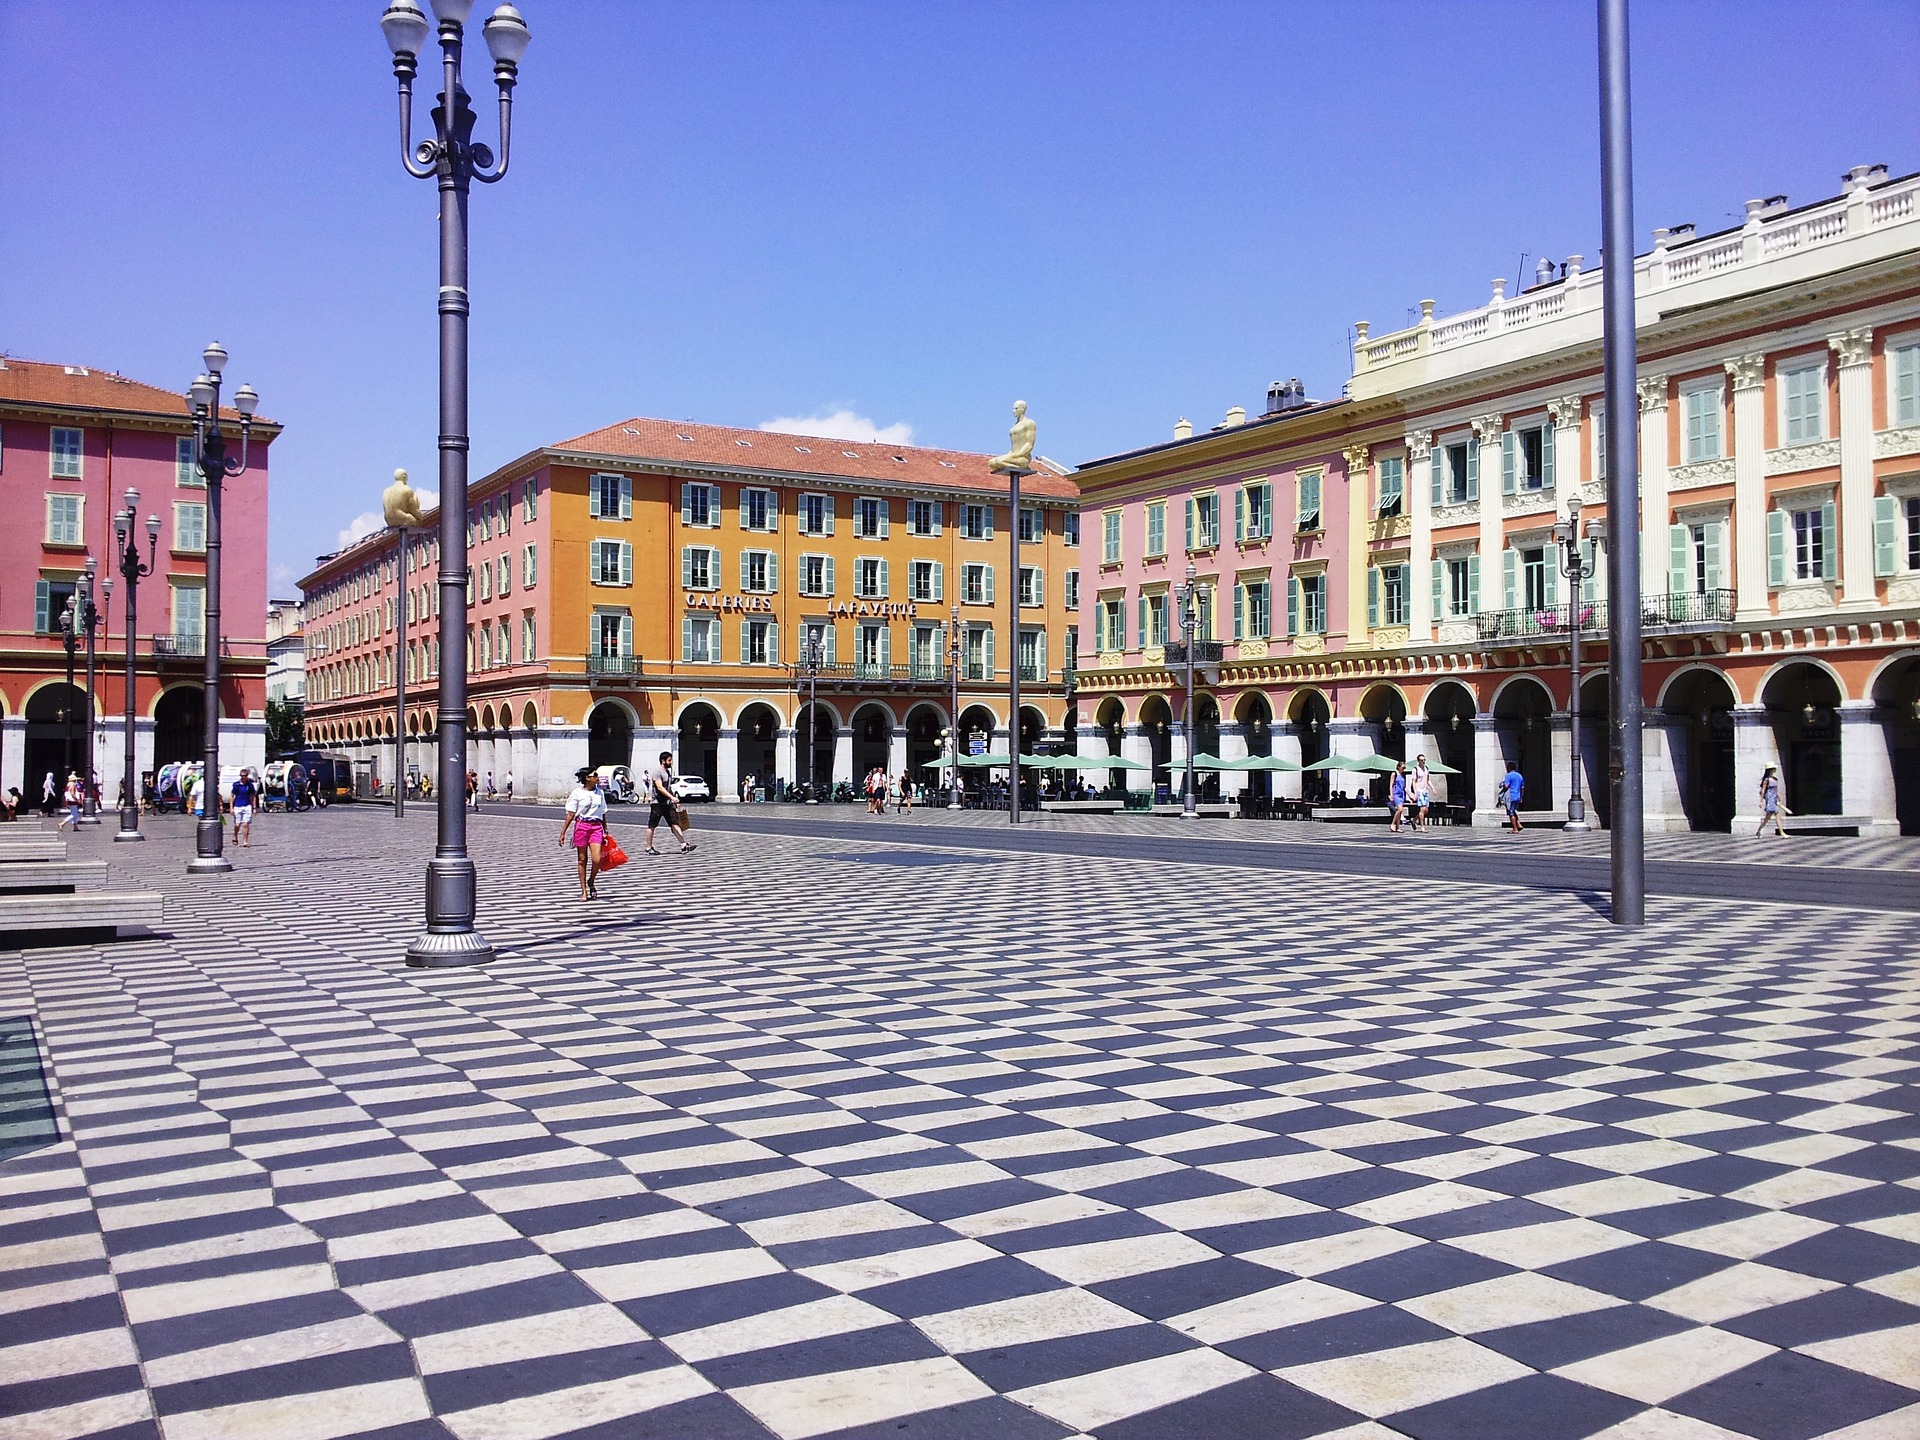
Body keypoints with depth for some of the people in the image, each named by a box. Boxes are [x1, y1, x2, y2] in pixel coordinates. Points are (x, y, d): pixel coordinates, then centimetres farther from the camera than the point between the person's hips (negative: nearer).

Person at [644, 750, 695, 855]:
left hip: (667, 803, 8)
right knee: (652, 826, 3)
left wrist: (675, 801, 21)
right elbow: (660, 787, -24)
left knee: (675, 823, 0)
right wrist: (672, 797, -32)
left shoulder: (668, 771, 15)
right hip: (657, 803, -8)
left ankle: (684, 846, -6)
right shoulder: (657, 771, -13)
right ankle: (649, 848, 11)